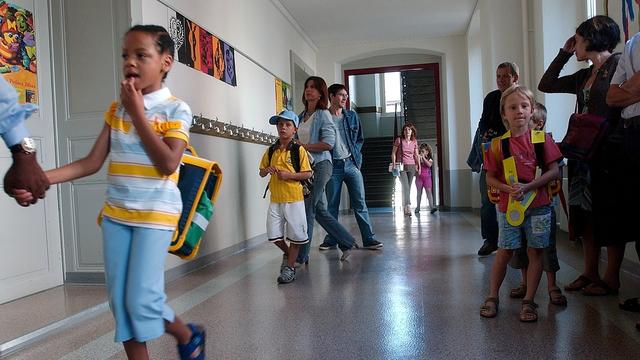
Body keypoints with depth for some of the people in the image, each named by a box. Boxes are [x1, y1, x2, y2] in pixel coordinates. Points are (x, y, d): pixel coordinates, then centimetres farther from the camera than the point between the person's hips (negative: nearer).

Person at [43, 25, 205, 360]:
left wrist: (138, 114, -14)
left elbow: (168, 164, -19)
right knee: (120, 301, 8)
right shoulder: (116, 109, 8)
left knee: (142, 300, -6)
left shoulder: (175, 109, -7)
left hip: (155, 214, -5)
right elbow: (92, 162, 5)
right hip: (115, 213, 6)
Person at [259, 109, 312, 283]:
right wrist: (267, 170, -7)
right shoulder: (271, 151, 8)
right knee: (274, 235, 7)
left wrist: (289, 175, -18)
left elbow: (308, 173, -6)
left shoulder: (299, 150, -5)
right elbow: (261, 172, 16)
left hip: (294, 199, -4)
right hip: (275, 199, 4)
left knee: (295, 235, 4)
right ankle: (287, 253, 35)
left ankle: (290, 267, 18)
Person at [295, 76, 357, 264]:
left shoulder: (323, 114, -6)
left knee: (308, 210, -5)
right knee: (319, 210, 11)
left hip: (320, 165, -8)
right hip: (305, 165, 8)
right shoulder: (302, 115, 15)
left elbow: (328, 143, -16)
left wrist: (304, 146, -13)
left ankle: (301, 256, 5)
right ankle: (347, 242, 26)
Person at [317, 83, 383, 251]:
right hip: (333, 166, -2)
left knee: (360, 203, 1)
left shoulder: (352, 116, 10)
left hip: (351, 163, 2)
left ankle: (369, 239, 5)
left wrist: (355, 156, 4)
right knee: (332, 205, 5)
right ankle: (331, 240, 16)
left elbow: (359, 139, 16)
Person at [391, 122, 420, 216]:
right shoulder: (399, 140, -3)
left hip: (411, 167, 4)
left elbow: (416, 155, 14)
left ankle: (404, 208, 14)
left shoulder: (414, 142, 8)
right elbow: (393, 153, 0)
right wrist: (394, 164, -9)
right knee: (405, 187, -16)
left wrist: (419, 166, 6)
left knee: (408, 188, 4)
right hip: (401, 166, -4)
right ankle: (408, 207, -23)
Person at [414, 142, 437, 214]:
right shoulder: (418, 158, 4)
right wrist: (418, 159, -15)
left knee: (429, 191, -8)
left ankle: (431, 206, -13)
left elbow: (429, 165, -16)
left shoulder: (429, 159, 4)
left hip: (427, 177, -1)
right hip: (419, 177, 1)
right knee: (419, 192, 6)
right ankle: (417, 207, 11)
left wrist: (423, 158, -16)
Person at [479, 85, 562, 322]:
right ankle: (492, 297, 21)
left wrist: (528, 186, -16)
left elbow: (554, 171, -4)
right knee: (504, 251, 6)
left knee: (535, 252, 6)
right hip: (508, 206, 0)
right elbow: (490, 178, 2)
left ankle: (528, 301, 19)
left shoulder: (542, 139, -1)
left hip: (538, 206, 0)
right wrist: (508, 189, -16)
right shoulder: (498, 144, 0)